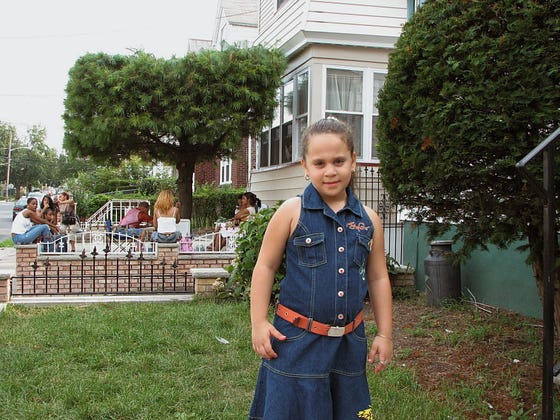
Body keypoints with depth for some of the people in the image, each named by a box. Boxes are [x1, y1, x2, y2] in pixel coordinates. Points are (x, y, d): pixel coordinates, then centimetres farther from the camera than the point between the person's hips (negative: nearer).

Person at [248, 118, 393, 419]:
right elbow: (265, 267, -2)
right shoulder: (292, 211, -7)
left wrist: (385, 334, 10)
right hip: (296, 341, -3)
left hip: (349, 342, 4)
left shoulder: (368, 219, 3)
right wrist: (258, 323, -5)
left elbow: (378, 278, 10)